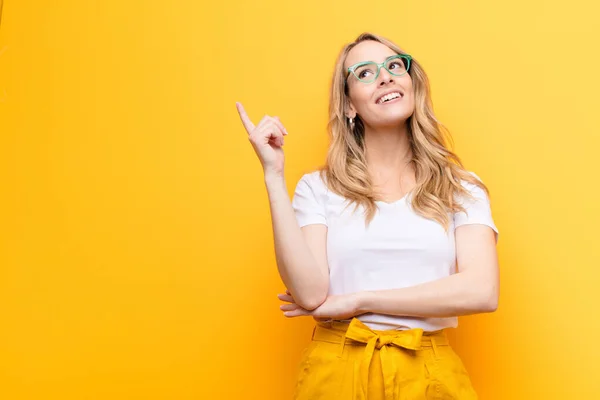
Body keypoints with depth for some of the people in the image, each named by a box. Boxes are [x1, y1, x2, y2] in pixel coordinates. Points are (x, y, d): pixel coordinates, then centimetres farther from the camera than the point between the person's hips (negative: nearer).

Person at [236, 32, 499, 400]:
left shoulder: (461, 188, 2)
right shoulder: (318, 188, 0)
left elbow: (481, 291, -11)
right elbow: (310, 293, -13)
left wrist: (357, 301, -13)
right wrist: (273, 176, -13)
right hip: (337, 370, 0)